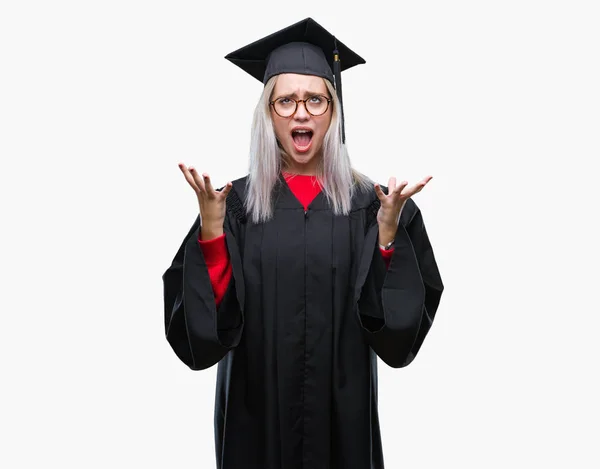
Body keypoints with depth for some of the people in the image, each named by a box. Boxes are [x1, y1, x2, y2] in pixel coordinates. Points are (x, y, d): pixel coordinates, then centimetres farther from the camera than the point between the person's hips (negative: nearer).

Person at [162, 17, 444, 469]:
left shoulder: (370, 203, -4)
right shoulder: (235, 203, -5)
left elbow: (401, 332, -9)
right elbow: (199, 332, -11)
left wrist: (388, 234, -20)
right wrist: (211, 228, -21)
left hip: (343, 415, 1)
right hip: (255, 417, 0)